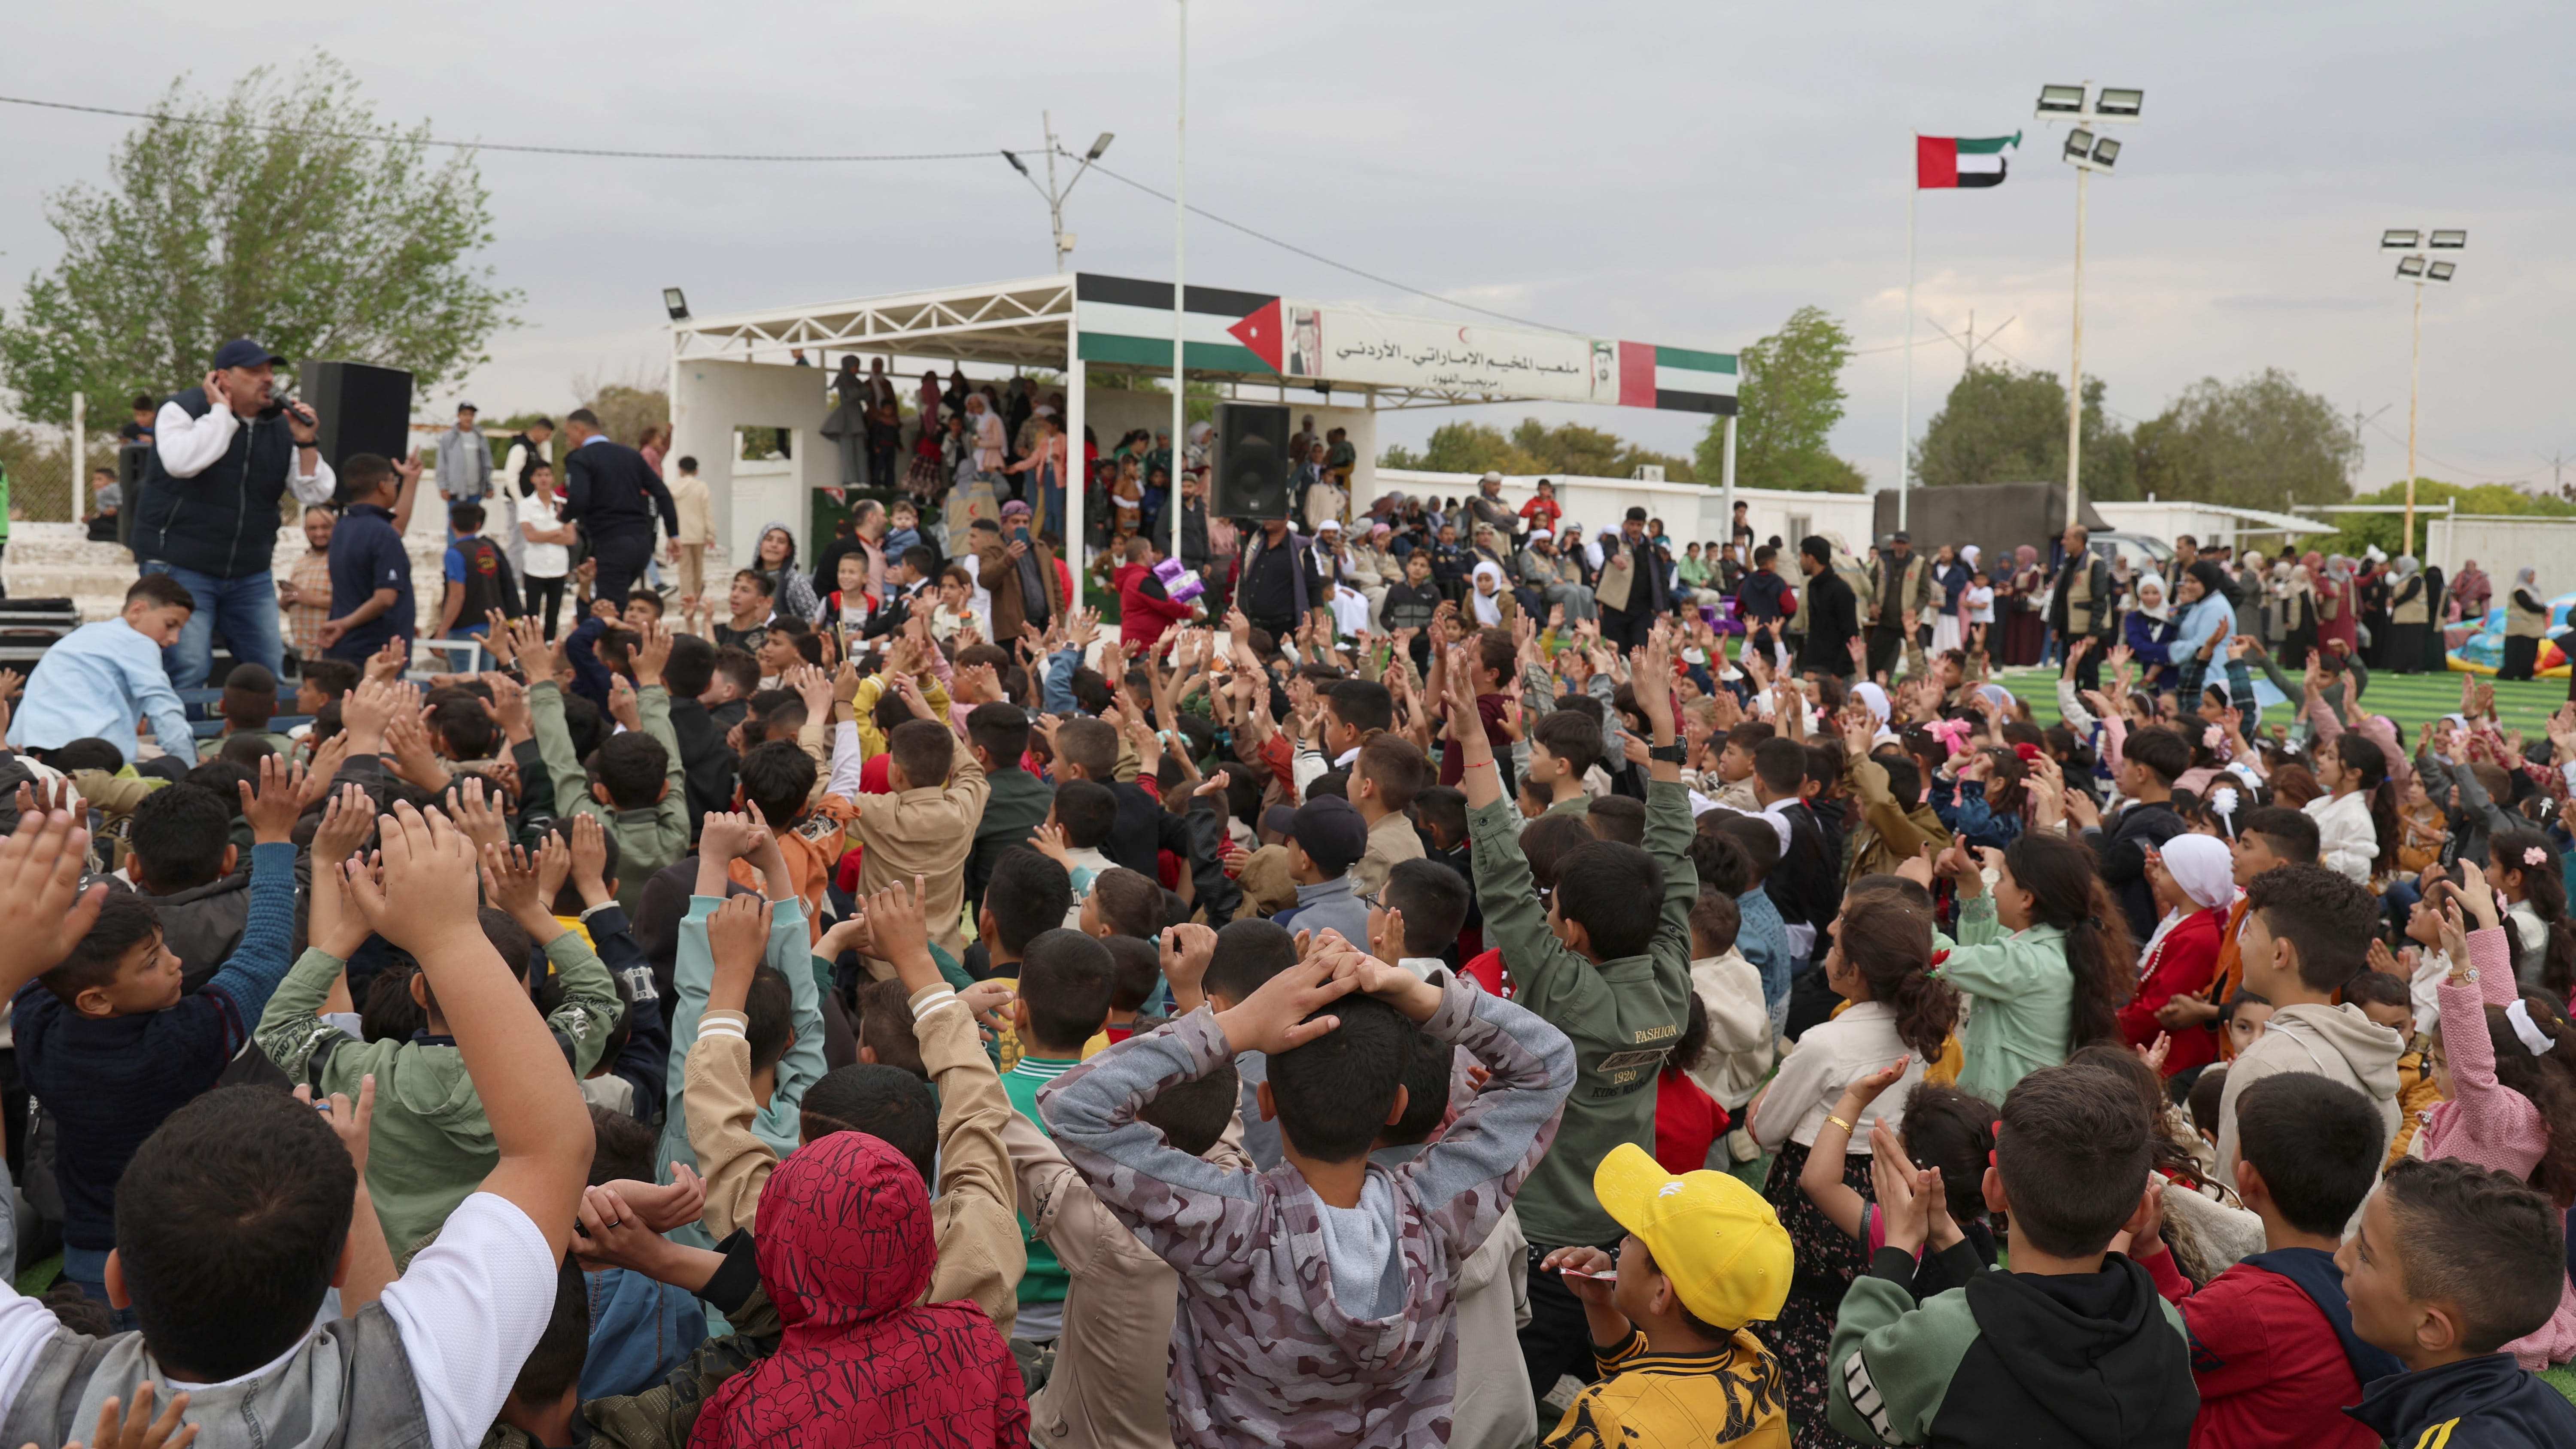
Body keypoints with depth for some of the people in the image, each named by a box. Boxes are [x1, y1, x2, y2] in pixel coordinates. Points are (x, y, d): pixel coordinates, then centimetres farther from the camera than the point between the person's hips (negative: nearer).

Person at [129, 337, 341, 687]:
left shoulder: (281, 426, 8)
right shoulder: (182, 410, -5)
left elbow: (317, 494, 4)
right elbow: (181, 462, -27)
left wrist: (307, 444, -11)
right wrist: (221, 411, -18)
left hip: (250, 575, 5)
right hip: (180, 569, -5)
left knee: (270, 675, 6)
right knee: (189, 674, -11)